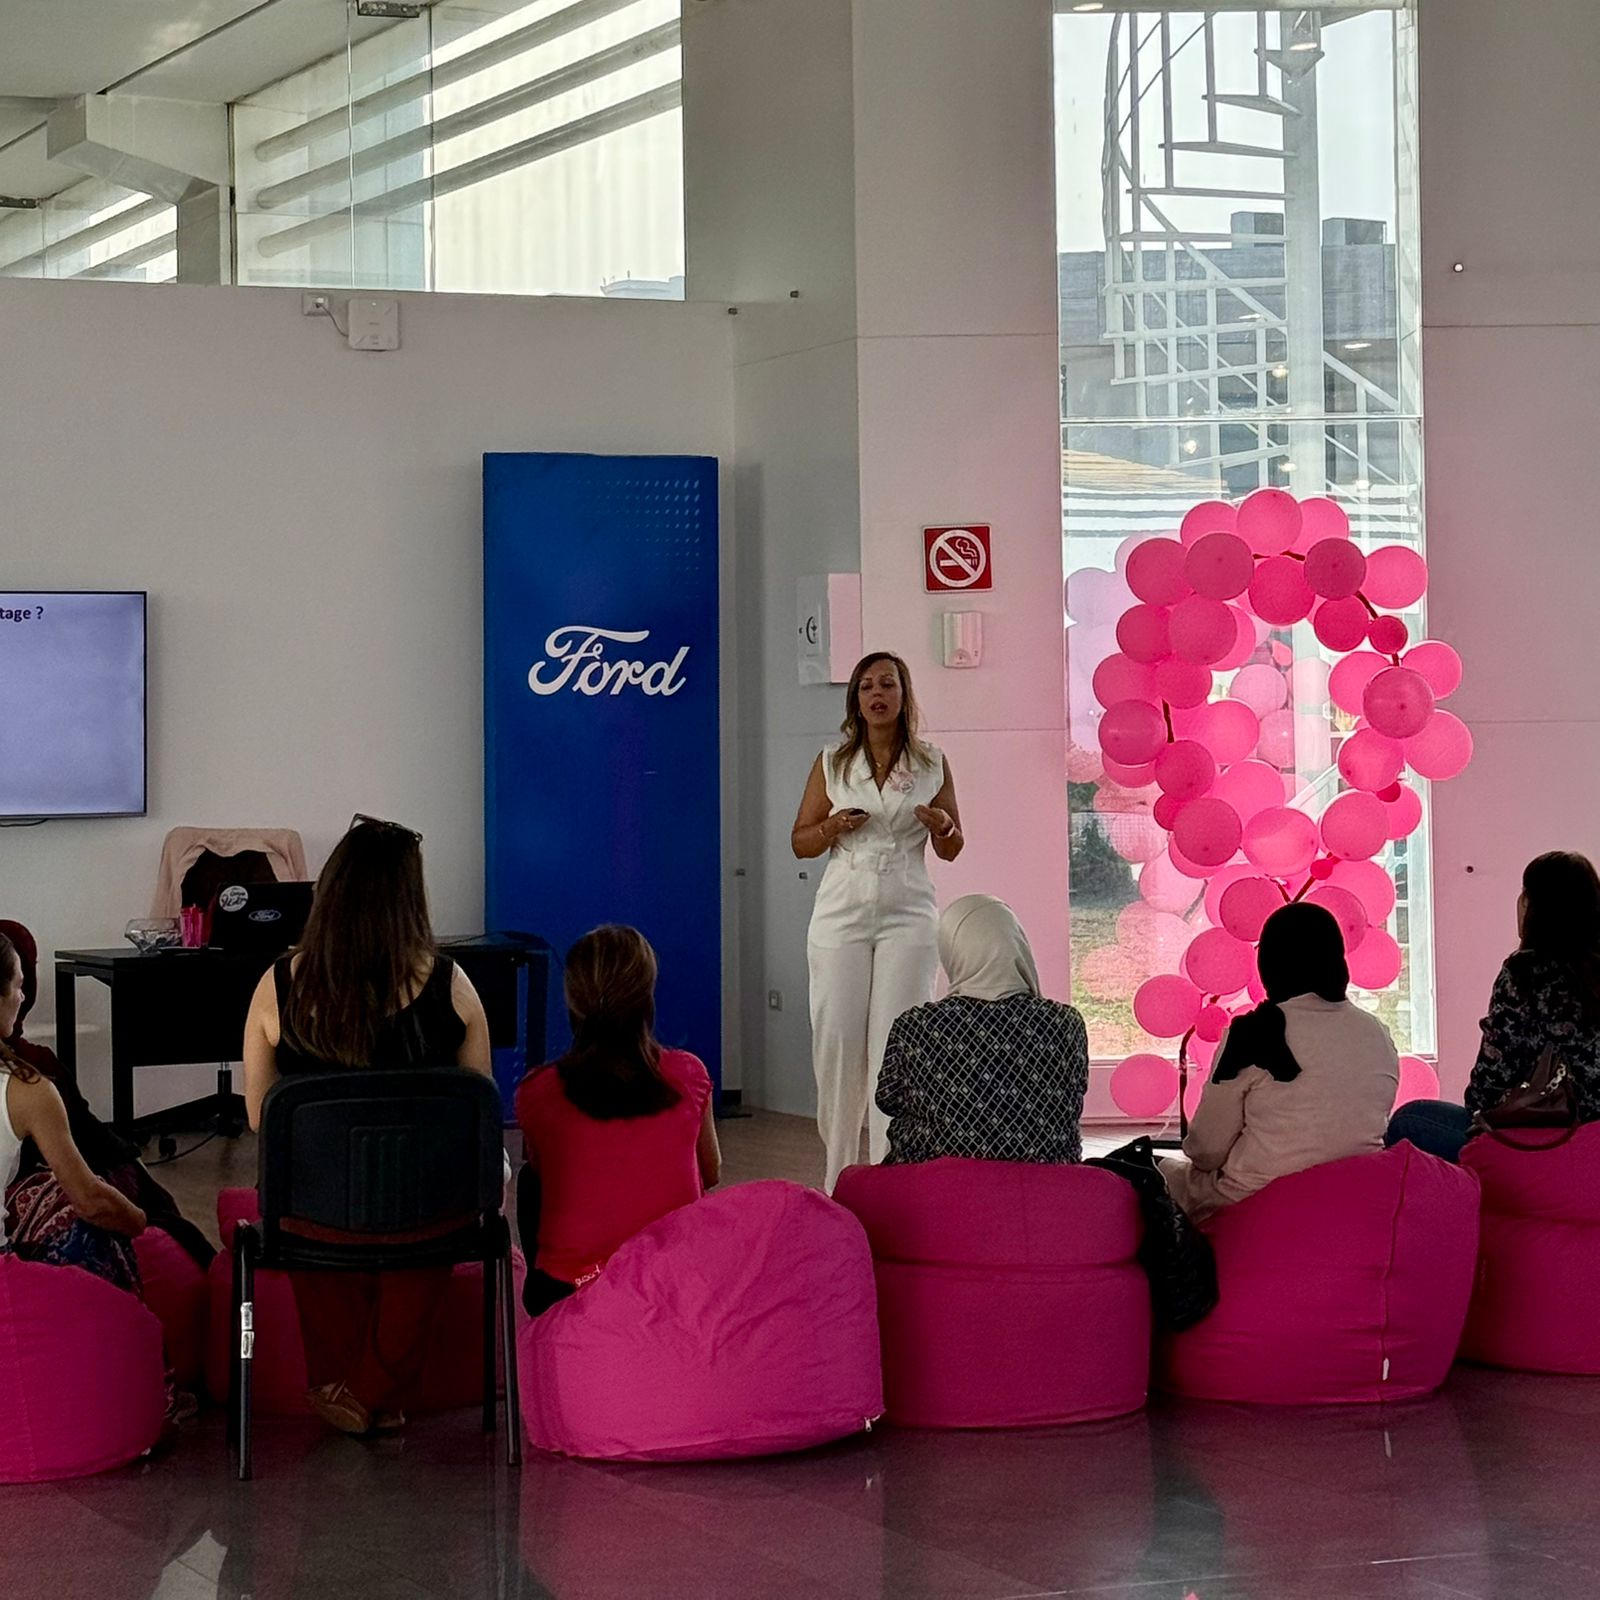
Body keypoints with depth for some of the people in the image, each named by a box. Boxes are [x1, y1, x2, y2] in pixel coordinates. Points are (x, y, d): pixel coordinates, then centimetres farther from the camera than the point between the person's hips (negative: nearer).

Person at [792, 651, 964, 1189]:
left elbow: (951, 849, 13)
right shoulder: (831, 764, 8)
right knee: (836, 1043, -3)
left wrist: (941, 825, -10)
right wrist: (833, 827, -9)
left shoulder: (932, 763, 7)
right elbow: (800, 842, 11)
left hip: (907, 916, -1)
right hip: (841, 916, 1)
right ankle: (839, 1178, 8)